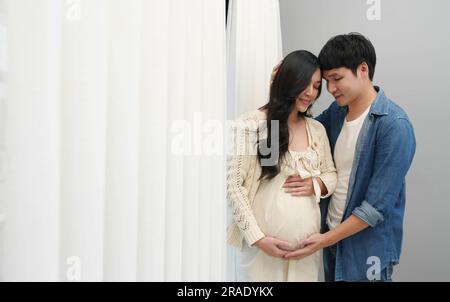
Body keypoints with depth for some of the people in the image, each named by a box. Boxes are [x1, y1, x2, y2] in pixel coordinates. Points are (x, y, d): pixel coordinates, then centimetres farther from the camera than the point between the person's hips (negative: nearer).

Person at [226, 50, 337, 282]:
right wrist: (258, 238, -15)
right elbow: (233, 184, -10)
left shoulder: (317, 129, 7)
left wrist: (316, 184, -7)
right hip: (261, 246, -4)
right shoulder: (251, 124, -10)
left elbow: (331, 174, 15)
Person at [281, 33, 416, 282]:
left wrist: (325, 239, -17)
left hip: (367, 248, -6)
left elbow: (378, 204, -21)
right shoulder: (336, 111, 1)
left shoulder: (394, 126, -20)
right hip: (330, 234, 6)